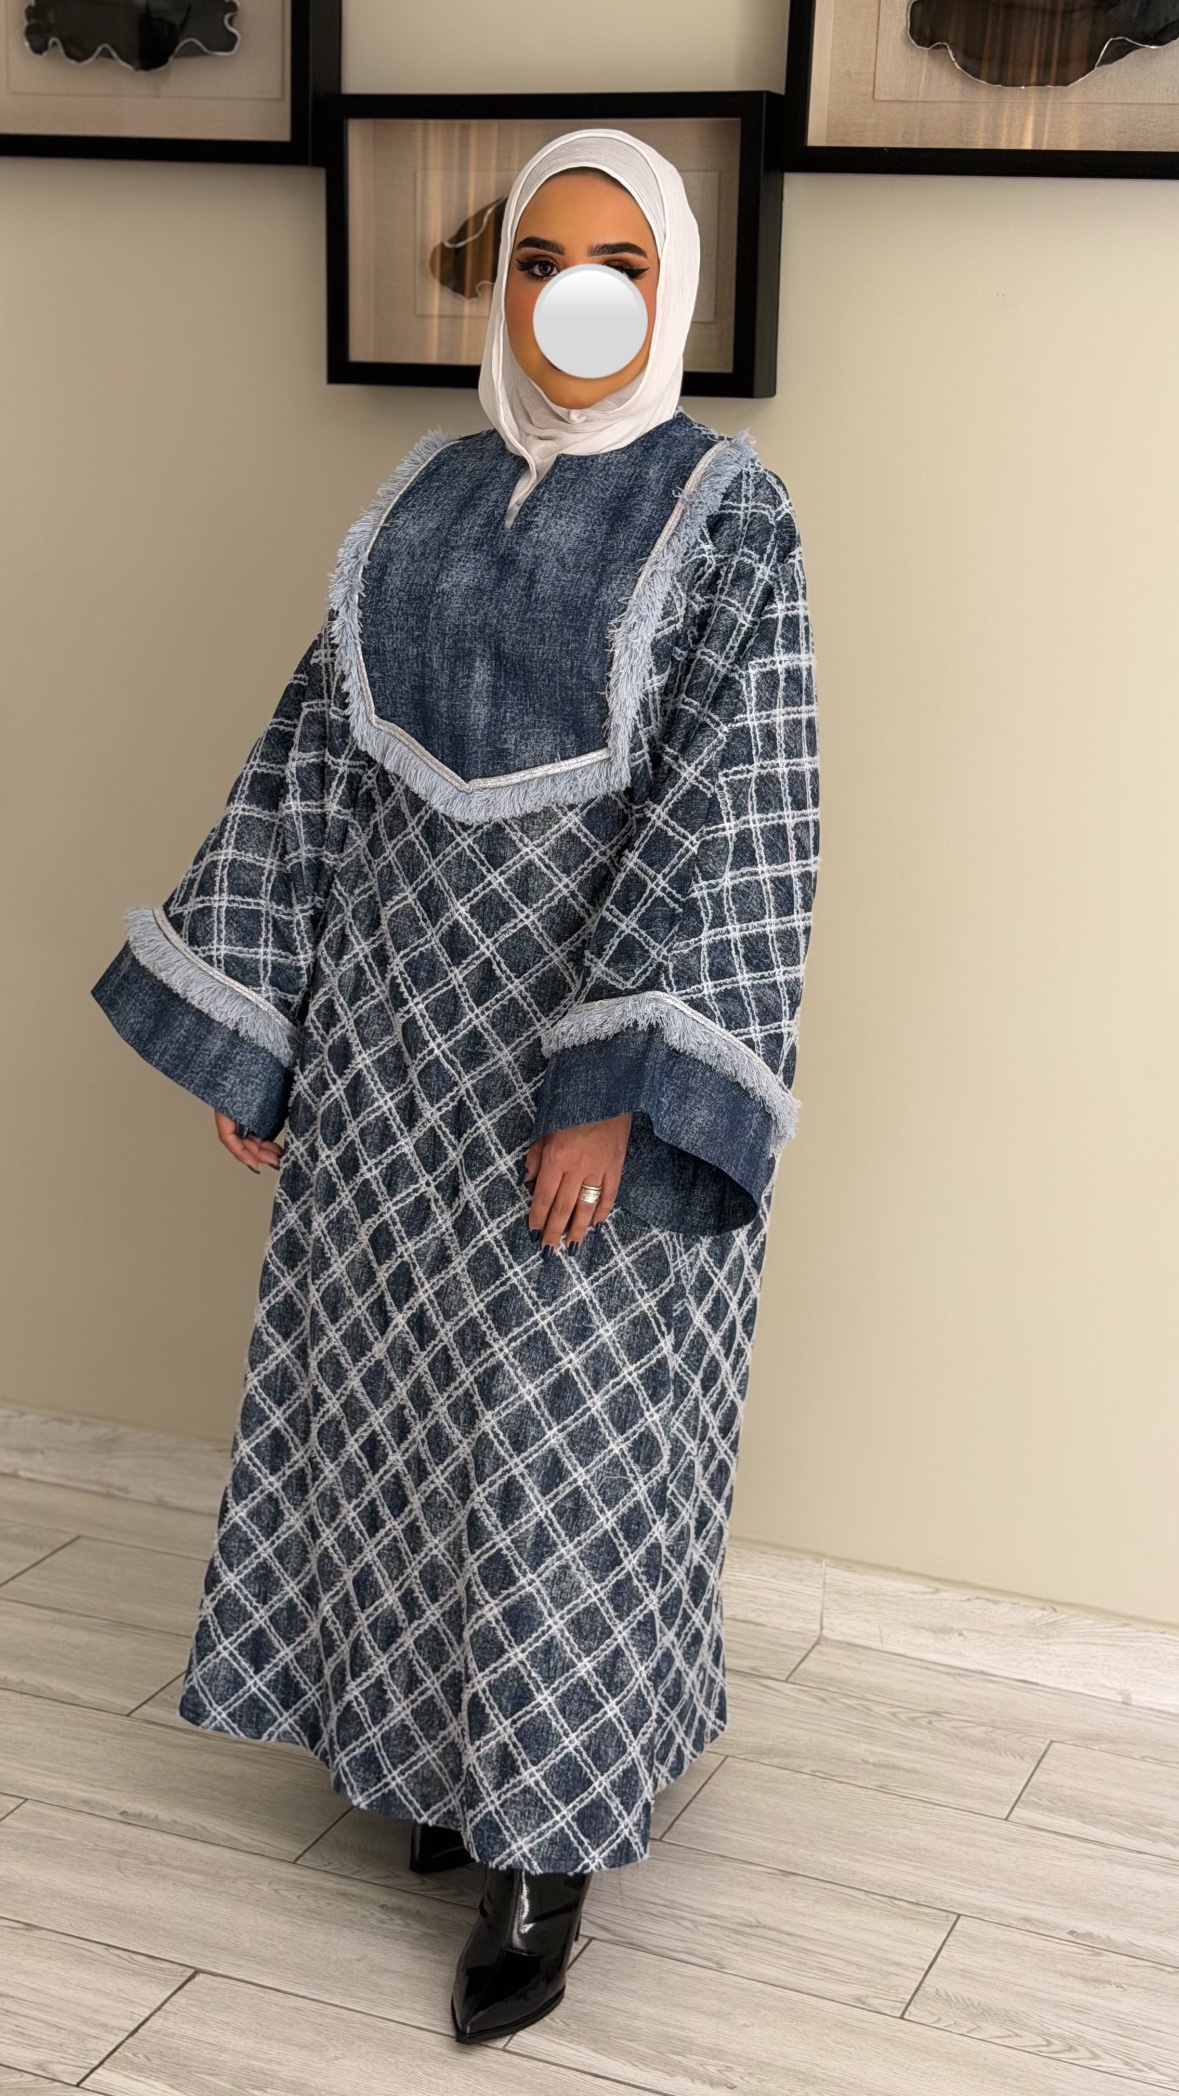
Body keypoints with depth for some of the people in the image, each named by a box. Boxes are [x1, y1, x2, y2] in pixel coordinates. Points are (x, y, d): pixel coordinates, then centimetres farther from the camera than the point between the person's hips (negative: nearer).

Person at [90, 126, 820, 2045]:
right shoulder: (425, 496, 8)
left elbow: (725, 811, -15)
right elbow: (319, 763, 9)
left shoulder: (727, 512, -7)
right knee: (408, 1383, 13)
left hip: (604, 1024, -5)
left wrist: (619, 1086, -23)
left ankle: (549, 1842, 16)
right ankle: (447, 1736, 34)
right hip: (407, 1014, 5)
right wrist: (248, 1020, 7)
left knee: (569, 1419, 2)